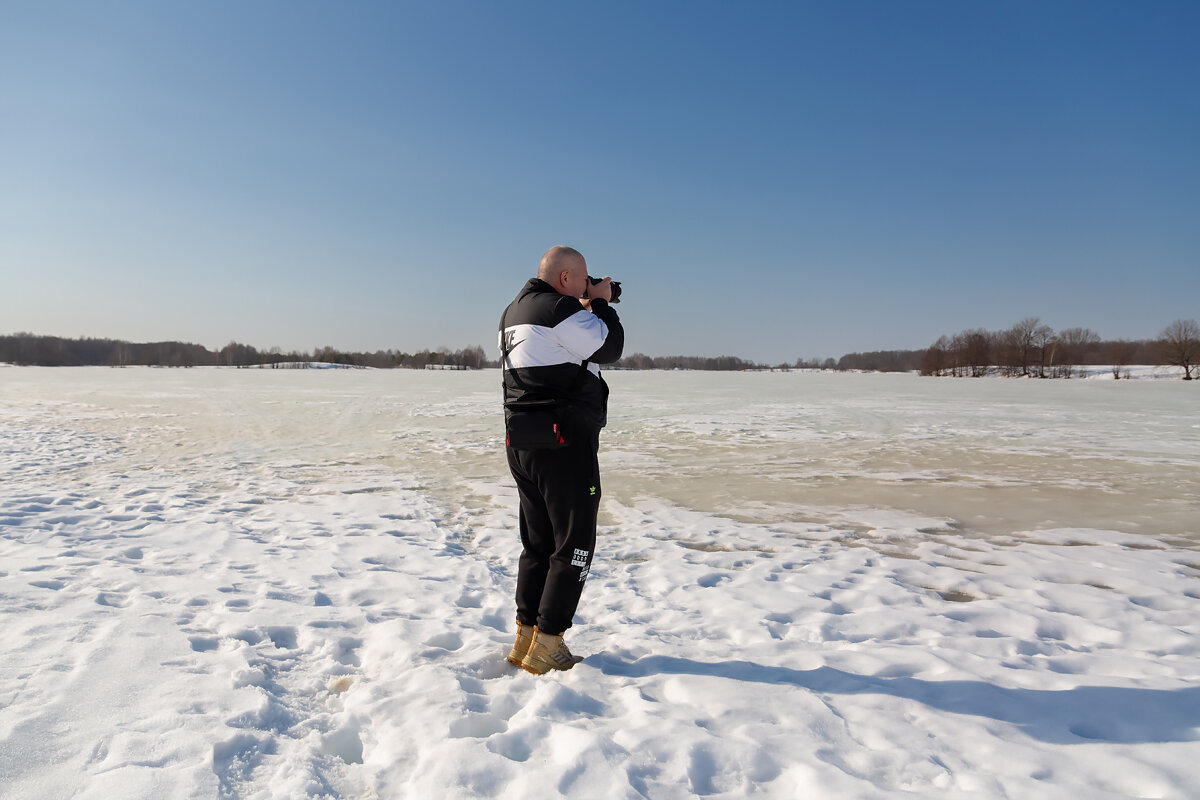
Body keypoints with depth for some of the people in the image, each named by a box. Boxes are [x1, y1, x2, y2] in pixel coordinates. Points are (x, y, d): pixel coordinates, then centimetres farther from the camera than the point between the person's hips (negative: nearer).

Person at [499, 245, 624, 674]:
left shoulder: (514, 311, 15)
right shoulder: (559, 310, -16)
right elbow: (609, 348, -10)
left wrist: (585, 310, 17)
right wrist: (601, 304, 4)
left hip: (522, 443, 9)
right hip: (563, 445, -9)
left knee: (538, 543, 17)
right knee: (573, 546, 2)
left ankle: (525, 638, 22)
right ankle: (546, 646, 6)